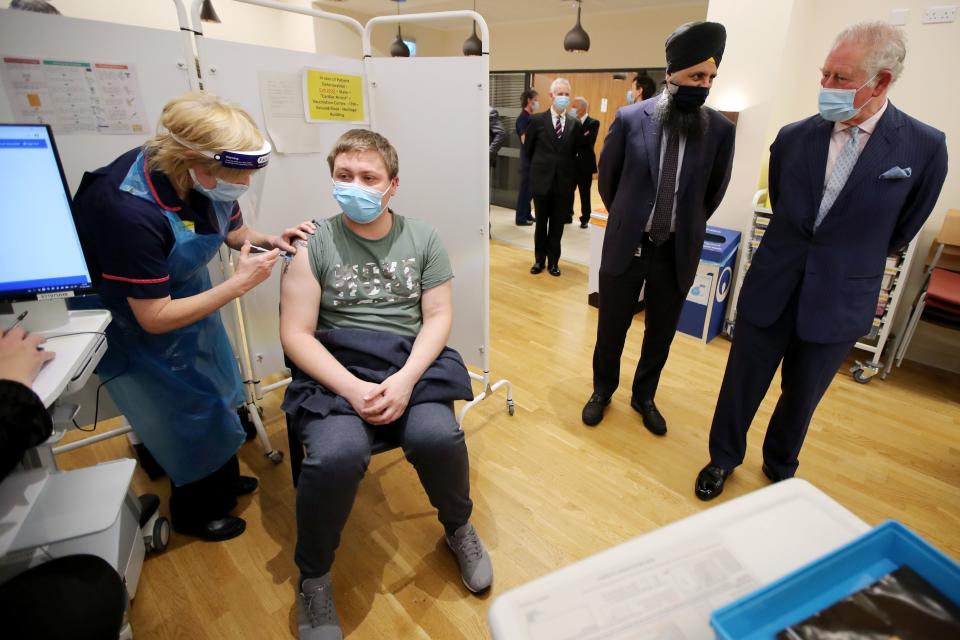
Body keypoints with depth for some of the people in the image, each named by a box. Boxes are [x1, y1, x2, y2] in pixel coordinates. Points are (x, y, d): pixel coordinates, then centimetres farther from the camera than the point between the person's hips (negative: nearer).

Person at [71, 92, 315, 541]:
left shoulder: (206, 179, -19)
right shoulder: (131, 209, -39)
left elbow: (233, 231, 2)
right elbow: (154, 317, -31)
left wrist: (271, 241, -18)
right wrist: (239, 284, -33)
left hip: (184, 292, 7)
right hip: (131, 320, -7)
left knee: (216, 392, 20)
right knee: (189, 412, 7)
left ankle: (223, 480, 48)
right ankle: (194, 512, 36)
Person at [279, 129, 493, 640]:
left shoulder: (423, 238, 6)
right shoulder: (313, 244, 0)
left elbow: (438, 317, 2)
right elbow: (296, 334, -4)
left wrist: (405, 379, -15)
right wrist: (352, 388, -19)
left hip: (410, 361, 2)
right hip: (336, 368, -1)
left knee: (437, 436, -27)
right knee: (336, 454, -29)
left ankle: (459, 529, 9)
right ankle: (313, 578, 3)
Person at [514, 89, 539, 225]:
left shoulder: (529, 117, 13)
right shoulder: (523, 118, -14)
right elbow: (525, 140, -22)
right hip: (527, 158, -9)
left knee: (529, 188, 14)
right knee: (525, 188, -4)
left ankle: (527, 215, 23)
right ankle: (520, 218, 2)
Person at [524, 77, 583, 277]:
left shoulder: (575, 123, 3)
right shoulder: (537, 120, -2)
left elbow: (576, 152, 9)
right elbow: (528, 150, 7)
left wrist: (569, 174, 5)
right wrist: (540, 167, 11)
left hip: (564, 182, 1)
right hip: (542, 180, -1)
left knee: (558, 225, 8)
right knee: (541, 223, 10)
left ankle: (553, 261, 21)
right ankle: (539, 259, 24)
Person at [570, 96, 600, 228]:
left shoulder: (593, 123, -5)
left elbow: (589, 141, -20)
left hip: (585, 164, -3)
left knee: (585, 193, 6)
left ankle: (585, 219, 17)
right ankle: (567, 216, 21)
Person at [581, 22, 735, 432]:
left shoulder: (720, 130, -3)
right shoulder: (630, 119, -6)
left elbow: (714, 192, 10)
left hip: (677, 251, 2)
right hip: (626, 244, -1)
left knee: (661, 333, 14)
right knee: (612, 328, 11)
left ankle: (644, 397, 37)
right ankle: (602, 390, 35)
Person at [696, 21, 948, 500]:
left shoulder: (924, 148, -8)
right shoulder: (792, 137, -4)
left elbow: (900, 231, 6)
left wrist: (852, 261, 17)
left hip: (839, 301, -1)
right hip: (770, 289, 1)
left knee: (801, 396, 17)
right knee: (742, 385, 11)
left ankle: (780, 466, 42)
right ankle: (724, 458, 35)